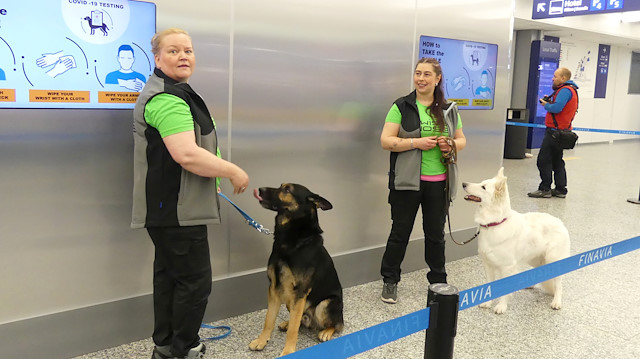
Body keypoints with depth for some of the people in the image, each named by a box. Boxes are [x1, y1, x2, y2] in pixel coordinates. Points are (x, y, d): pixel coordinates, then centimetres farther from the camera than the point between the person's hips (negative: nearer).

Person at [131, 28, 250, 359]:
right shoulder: (167, 99, -19)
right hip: (177, 209, -11)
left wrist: (216, 175, 26)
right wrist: (234, 172, -19)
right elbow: (187, 155, -29)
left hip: (167, 207, 11)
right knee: (194, 279, -2)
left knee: (168, 275, 16)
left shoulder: (172, 92, 18)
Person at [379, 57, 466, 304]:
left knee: (436, 233, 14)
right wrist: (417, 143, -19)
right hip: (407, 182, -3)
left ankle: (438, 281, 31)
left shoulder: (448, 110, 10)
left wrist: (451, 145, -6)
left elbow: (461, 140, 18)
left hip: (438, 183, 3)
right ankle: (390, 281, 21)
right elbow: (386, 141, -9)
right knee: (400, 232, 5)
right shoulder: (401, 107, -2)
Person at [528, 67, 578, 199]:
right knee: (557, 161, 15)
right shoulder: (570, 90, 20)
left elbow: (557, 108, -27)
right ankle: (560, 190, 19)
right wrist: (550, 102, 6)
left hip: (555, 132, -11)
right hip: (561, 131, 11)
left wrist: (546, 105, -8)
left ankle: (545, 189, -4)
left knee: (544, 160, -7)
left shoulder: (565, 90, -14)